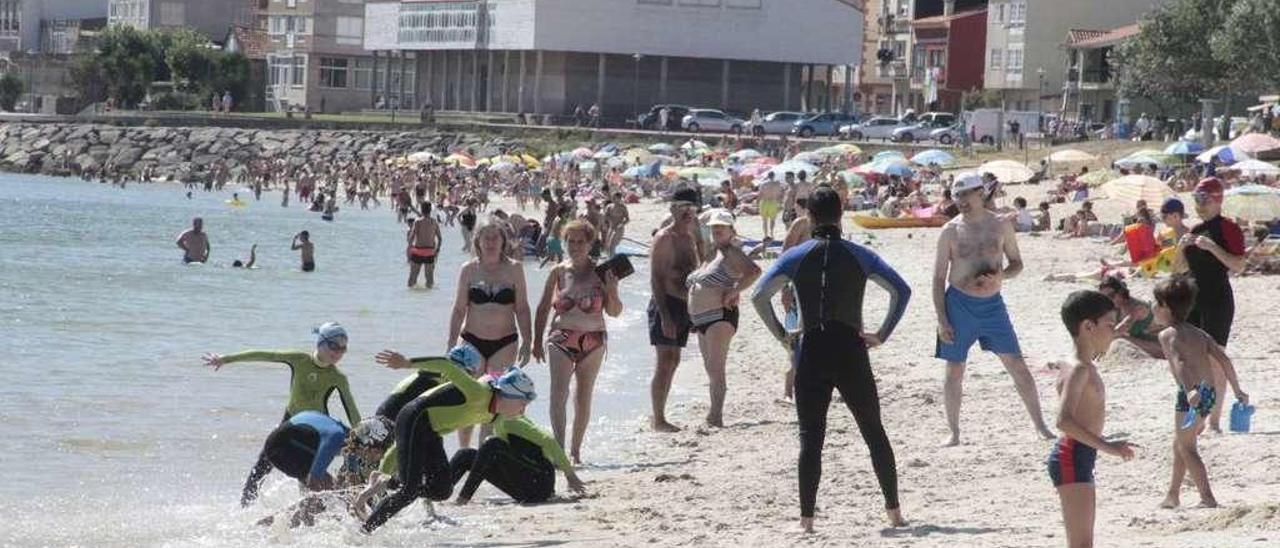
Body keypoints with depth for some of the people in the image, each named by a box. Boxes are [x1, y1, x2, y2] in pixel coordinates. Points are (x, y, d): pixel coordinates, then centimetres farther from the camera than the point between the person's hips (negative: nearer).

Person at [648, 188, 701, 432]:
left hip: (684, 306, 9)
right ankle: (658, 420, -6)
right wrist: (665, 315, -21)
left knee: (673, 362, 11)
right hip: (666, 304, -9)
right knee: (665, 362, -9)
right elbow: (655, 279, -16)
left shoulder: (691, 237, 14)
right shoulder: (664, 238, -11)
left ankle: (660, 417, 18)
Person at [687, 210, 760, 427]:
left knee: (716, 368, -14)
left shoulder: (731, 253, -8)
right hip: (701, 319, 10)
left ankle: (716, 415, -16)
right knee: (710, 368, 14)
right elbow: (693, 284, 29)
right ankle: (714, 416, 21)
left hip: (721, 316, -10)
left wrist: (734, 292, -20)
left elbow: (754, 271, -22)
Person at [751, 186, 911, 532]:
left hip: (811, 355, -1)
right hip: (852, 354, 1)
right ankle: (894, 512, 13)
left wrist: (781, 335, 1)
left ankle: (806, 519, -5)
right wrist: (883, 335, 1)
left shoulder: (797, 256, 0)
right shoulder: (858, 255, 3)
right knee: (874, 434, 12)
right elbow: (901, 290, -3)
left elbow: (759, 296, -8)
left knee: (810, 438, 1)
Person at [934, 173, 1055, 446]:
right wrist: (941, 320, -7)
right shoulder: (951, 231, -3)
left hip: (992, 303, 1)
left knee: (1017, 366, -1)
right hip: (959, 304, -1)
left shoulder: (1001, 226, 0)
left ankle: (1040, 424, 7)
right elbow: (939, 277, -1)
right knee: (954, 372, 3)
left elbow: (1017, 263, 10)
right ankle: (954, 432, 15)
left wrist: (1001, 276, -13)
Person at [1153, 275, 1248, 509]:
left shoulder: (1168, 334, -5)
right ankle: (1172, 494, 33)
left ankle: (1208, 497, -13)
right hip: (1209, 393, 8)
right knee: (1180, 444, 23)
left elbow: (1180, 363, -22)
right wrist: (1237, 391, 14)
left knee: (1187, 448, -2)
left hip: (1191, 395, -8)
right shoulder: (1199, 333, 17)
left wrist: (1190, 391, -36)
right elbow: (1223, 360, 11)